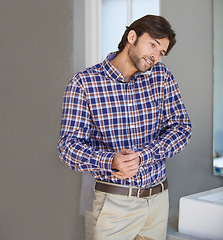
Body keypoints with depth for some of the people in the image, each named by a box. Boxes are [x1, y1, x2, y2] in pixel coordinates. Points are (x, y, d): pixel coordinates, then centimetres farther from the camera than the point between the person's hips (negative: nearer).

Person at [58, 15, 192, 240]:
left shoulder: (162, 76, 1)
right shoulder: (83, 82, -9)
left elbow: (181, 128, -3)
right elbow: (69, 145, -12)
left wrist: (141, 156, -18)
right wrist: (111, 161, -31)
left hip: (158, 198, 4)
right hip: (114, 203, -3)